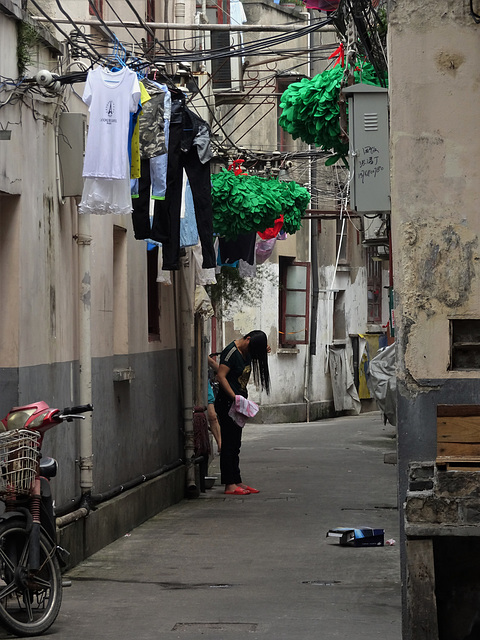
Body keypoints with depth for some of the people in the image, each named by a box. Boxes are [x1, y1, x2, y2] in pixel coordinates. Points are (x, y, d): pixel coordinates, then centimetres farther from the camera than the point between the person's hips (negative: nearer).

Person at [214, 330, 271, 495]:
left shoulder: (247, 352, 9)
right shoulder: (231, 351, -16)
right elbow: (220, 376, -22)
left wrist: (263, 351, 9)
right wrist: (235, 397, -28)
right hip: (226, 403, -9)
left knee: (235, 445, 13)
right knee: (228, 444, -6)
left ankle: (237, 482, 18)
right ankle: (229, 485, -4)